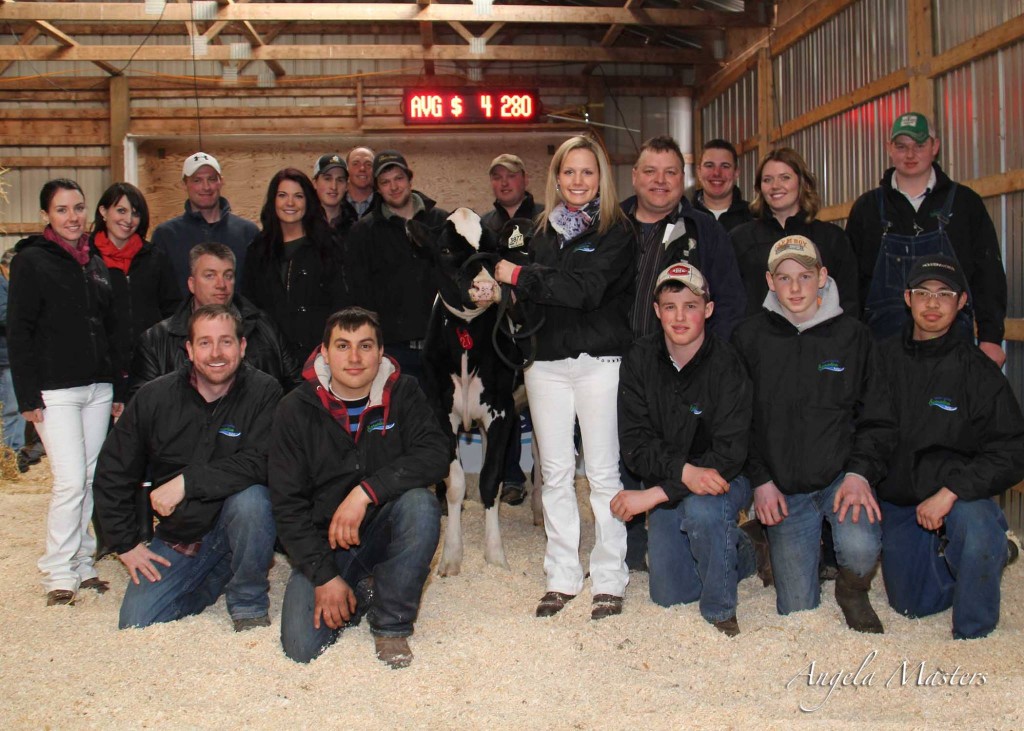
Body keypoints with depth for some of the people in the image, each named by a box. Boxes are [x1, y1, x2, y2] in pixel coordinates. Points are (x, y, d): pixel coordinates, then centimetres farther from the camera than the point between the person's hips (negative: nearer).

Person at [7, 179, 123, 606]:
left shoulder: (96, 263, 15)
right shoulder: (31, 261, -3)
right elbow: (18, 332, -7)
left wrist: (118, 389, 15)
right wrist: (27, 396, -12)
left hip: (97, 388, 6)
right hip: (54, 391, -6)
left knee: (91, 479, 8)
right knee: (70, 481, -10)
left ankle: (82, 563, 19)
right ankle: (58, 572, 3)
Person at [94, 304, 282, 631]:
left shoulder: (263, 392, -12)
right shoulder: (154, 397, -5)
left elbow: (260, 463, -24)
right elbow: (112, 473, 3)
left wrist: (187, 482, -28)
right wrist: (126, 543, 1)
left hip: (238, 522, -3)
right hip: (179, 535, 3)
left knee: (250, 499, -36)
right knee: (135, 625, -8)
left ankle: (249, 602, -10)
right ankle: (219, 575, 18)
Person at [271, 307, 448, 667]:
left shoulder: (403, 393, -5)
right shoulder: (296, 409, -6)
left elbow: (434, 455, -20)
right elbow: (287, 503, -7)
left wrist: (366, 491, -31)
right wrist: (324, 575, -15)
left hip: (385, 530, 0)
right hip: (324, 541, 0)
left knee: (421, 504, -32)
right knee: (301, 646, -18)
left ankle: (391, 623, -12)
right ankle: (361, 592, 15)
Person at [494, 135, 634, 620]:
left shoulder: (615, 231, -1)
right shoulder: (543, 231, 15)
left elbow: (586, 289, -16)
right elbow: (529, 298, 14)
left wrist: (521, 276, -10)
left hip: (599, 361, -4)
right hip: (547, 362, 5)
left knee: (603, 472, -1)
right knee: (555, 471, 6)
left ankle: (609, 580, 8)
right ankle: (561, 578, 15)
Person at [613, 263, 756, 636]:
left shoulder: (727, 367, -19)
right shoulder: (640, 360, -10)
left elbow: (729, 455, -24)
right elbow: (634, 442, -14)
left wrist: (656, 494, -29)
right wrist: (684, 470, -33)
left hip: (720, 481, -3)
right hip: (666, 485, 4)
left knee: (701, 510, -37)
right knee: (668, 595, 4)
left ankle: (720, 609, -10)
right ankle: (738, 554, 33)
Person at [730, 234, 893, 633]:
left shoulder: (852, 334, 1)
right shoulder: (749, 338, 1)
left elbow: (877, 417, 3)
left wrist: (860, 472, -11)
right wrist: (759, 480, -6)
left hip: (842, 477, 0)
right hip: (781, 488, 0)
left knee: (860, 548, -30)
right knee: (798, 608, -1)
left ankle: (852, 592, 6)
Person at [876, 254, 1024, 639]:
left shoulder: (977, 370, -8)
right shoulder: (883, 358, -1)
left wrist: (949, 493, -25)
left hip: (959, 496, -3)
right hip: (897, 499, 3)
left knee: (972, 520, -38)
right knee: (911, 604, 5)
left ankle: (972, 636, -9)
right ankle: (992, 553, 33)